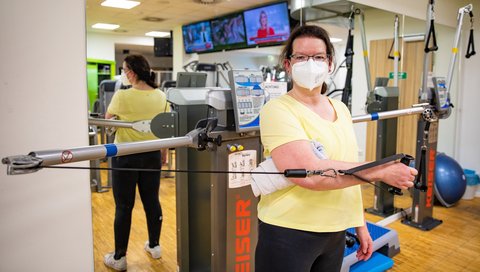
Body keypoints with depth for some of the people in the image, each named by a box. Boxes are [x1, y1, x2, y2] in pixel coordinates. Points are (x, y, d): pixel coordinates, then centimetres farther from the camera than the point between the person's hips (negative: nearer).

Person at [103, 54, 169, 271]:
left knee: (123, 206, 5)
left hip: (125, 156, -4)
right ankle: (154, 245, 31)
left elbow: (107, 120, 1)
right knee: (152, 201, 15)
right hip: (152, 154, 5)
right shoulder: (161, 97, -1)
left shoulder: (122, 96, -15)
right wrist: (163, 152, 18)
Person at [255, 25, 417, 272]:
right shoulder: (278, 110, -15)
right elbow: (309, 173, -27)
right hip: (288, 232, -6)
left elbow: (350, 174, 13)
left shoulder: (341, 109, 7)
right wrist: (382, 171, -20)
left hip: (336, 233, 6)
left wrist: (360, 225, 15)